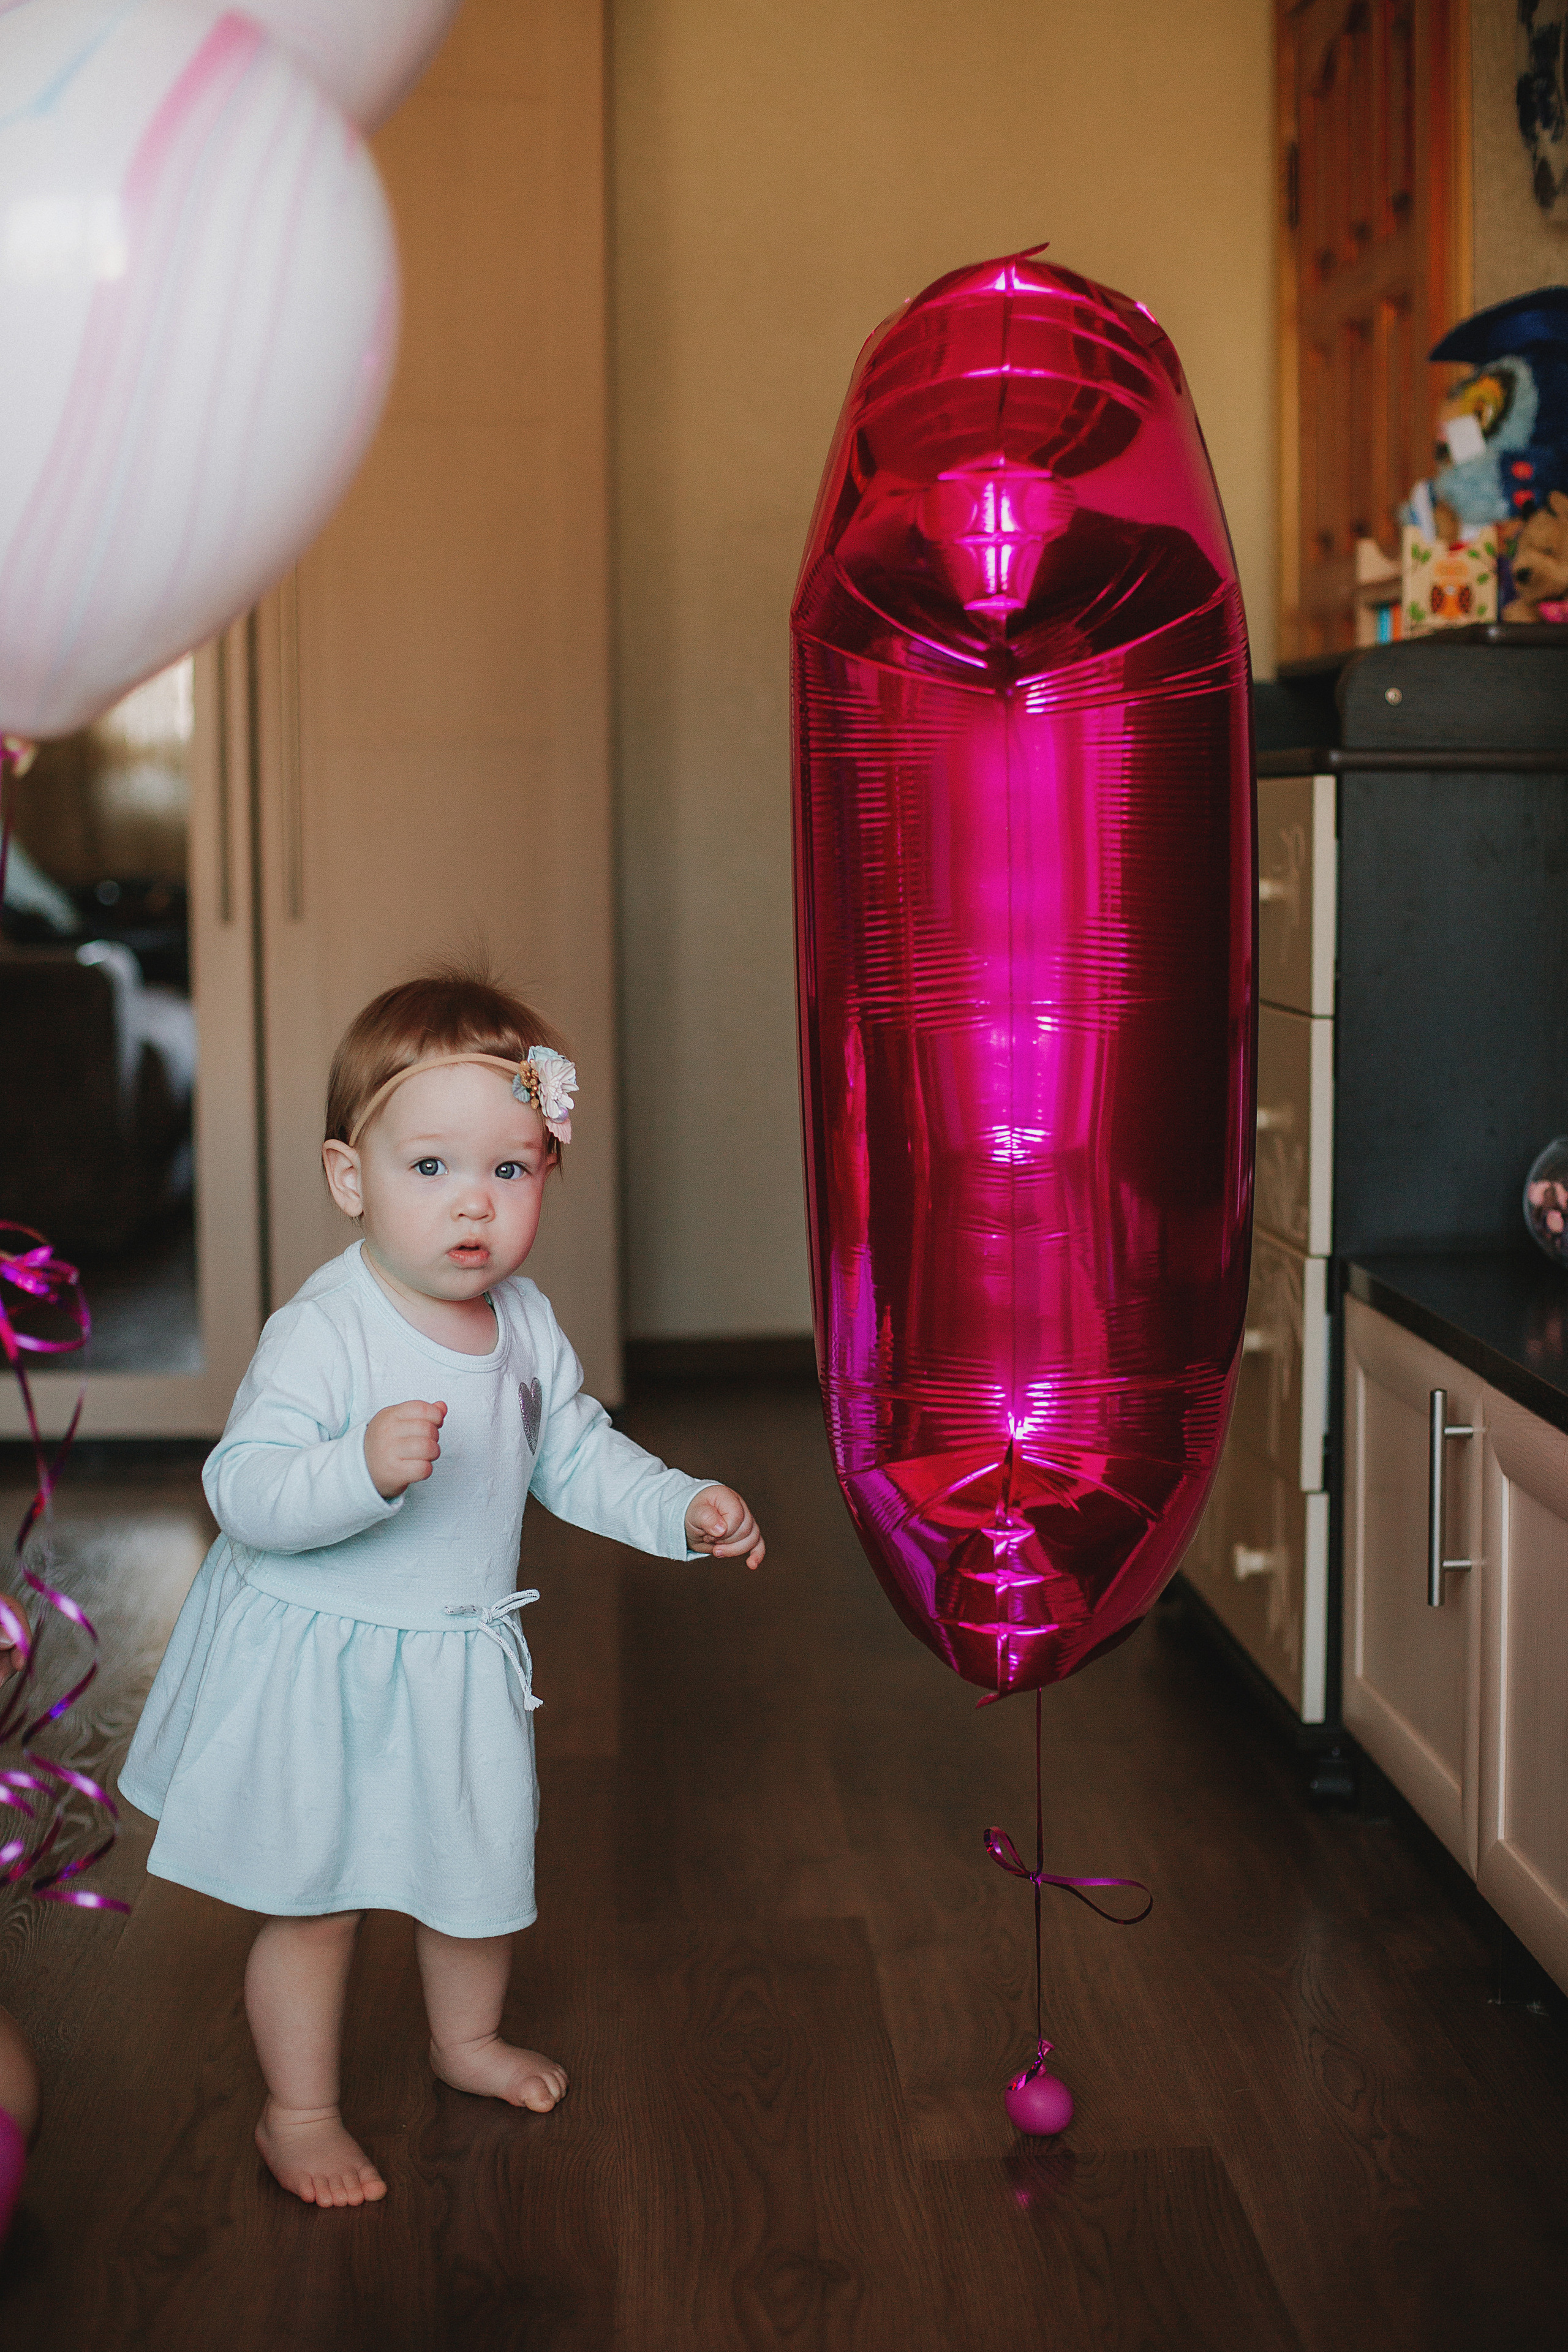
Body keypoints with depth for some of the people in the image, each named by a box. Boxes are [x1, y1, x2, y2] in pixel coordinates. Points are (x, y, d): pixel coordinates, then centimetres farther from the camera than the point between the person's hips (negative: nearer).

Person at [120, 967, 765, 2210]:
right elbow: (242, 1490, -30)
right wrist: (364, 1467, -46)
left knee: (483, 1865, 22)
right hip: (316, 1665, -6)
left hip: (461, 1664, 6)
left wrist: (684, 1508, -3)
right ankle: (299, 2109, 29)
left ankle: (468, 2036, 49)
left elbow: (575, 1454, 9)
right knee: (313, 1898, 7)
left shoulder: (528, 1325, -4)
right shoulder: (320, 1331, -26)